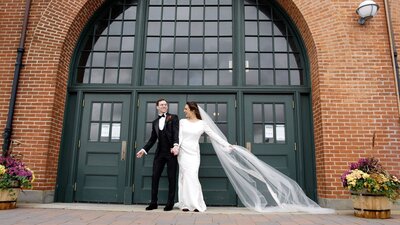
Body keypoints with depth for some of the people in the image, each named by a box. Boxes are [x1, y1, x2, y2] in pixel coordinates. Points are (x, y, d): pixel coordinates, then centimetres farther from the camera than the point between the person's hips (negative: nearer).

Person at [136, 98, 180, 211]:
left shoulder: (173, 118, 3)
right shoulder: (155, 122, 17)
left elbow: (176, 132, -11)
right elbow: (152, 139, 19)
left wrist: (176, 145, -27)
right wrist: (144, 150, 10)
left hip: (171, 152, -4)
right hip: (160, 152, 4)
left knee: (171, 178, 1)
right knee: (155, 177, 2)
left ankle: (170, 203, 10)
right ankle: (154, 202, 11)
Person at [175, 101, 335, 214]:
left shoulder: (202, 123, 0)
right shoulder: (182, 122, 8)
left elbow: (214, 135, -1)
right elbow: (179, 137, 1)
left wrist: (227, 146, -6)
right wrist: (176, 147, -16)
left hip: (193, 154, -4)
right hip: (183, 153, 4)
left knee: (191, 177, -13)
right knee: (184, 177, 3)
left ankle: (195, 204, -5)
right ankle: (185, 203, 10)